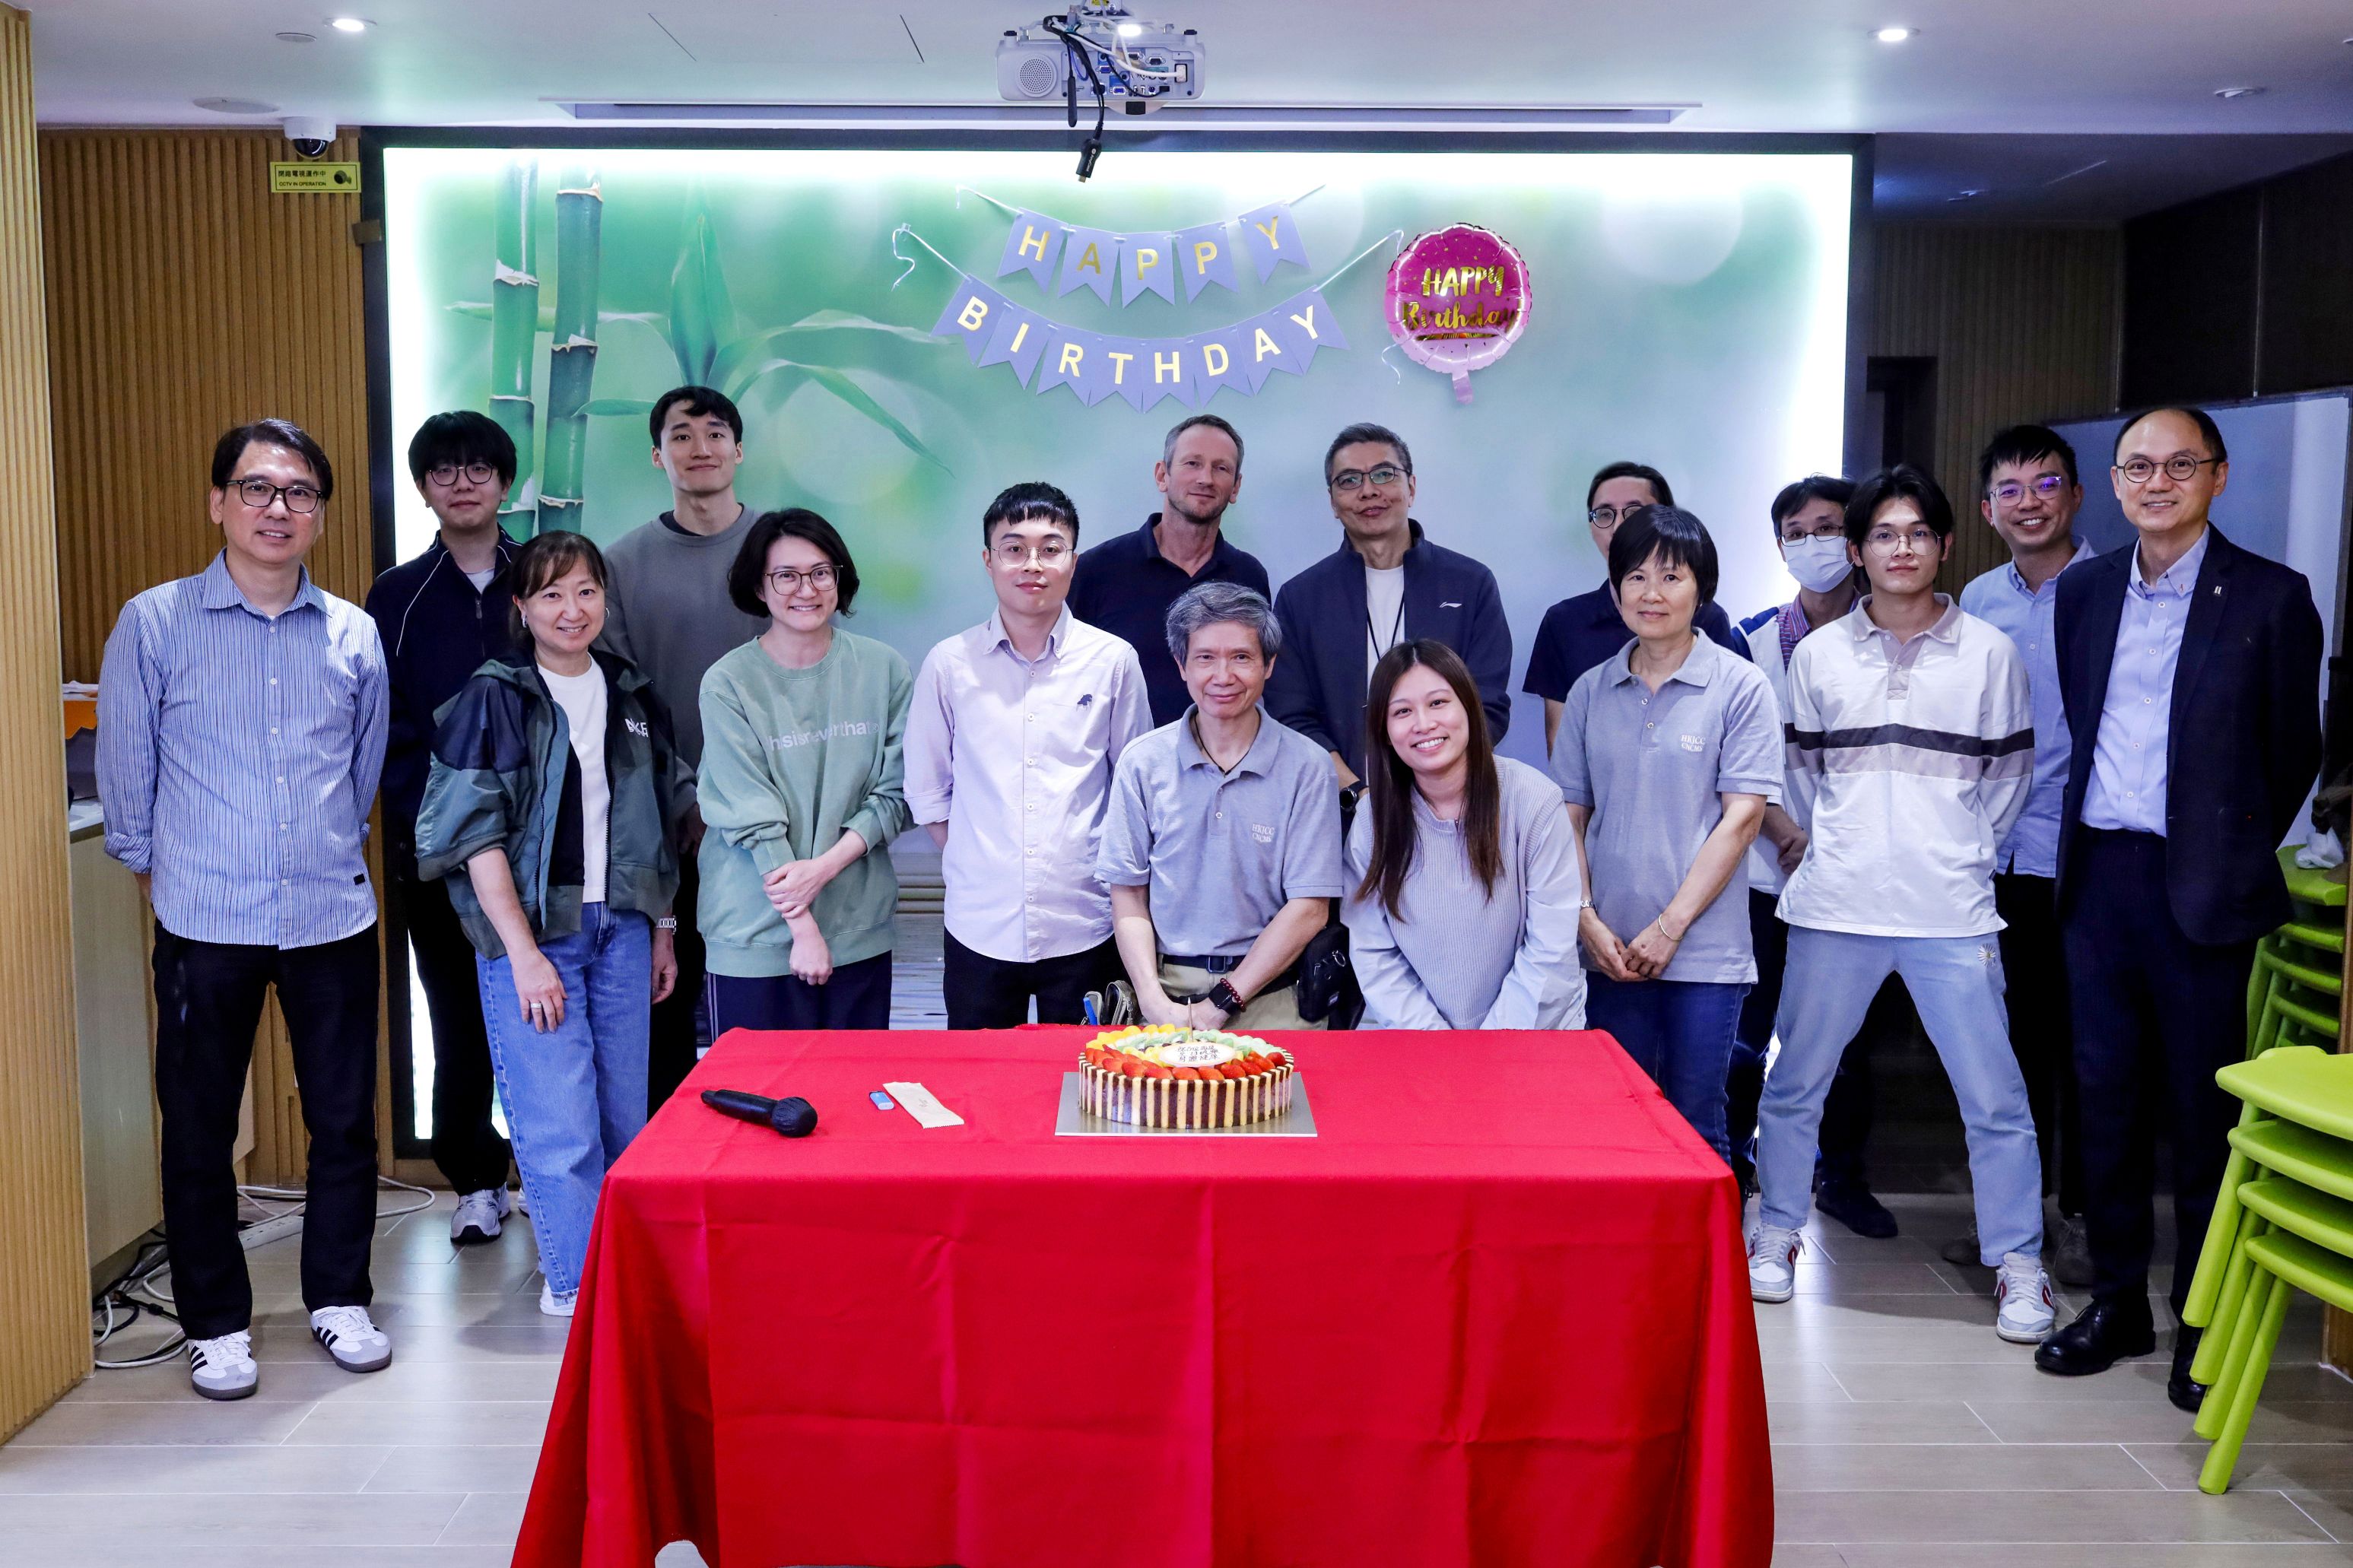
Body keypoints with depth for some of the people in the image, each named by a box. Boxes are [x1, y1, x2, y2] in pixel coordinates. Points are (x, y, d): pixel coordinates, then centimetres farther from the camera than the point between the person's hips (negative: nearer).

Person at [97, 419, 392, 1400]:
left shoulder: (355, 635, 4)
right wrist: (155, 868, 12)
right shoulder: (153, 625, -3)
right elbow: (124, 768, 5)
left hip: (334, 915, 2)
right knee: (199, 1129, 6)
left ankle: (339, 1299, 27)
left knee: (344, 1119, 9)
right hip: (206, 923, -2)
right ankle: (215, 1324, 22)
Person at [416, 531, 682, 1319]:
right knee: (558, 1123, -5)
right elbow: (477, 837, -11)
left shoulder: (632, 696, 10)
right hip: (532, 929, -5)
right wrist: (523, 953, -16)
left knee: (624, 1115, 10)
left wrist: (662, 929, 14)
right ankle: (580, 1285, 9)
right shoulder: (493, 699, -6)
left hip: (620, 927, 5)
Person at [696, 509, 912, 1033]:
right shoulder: (728, 684, -6)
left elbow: (895, 792, 2)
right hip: (754, 936, -2)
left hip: (861, 928, 2)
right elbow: (752, 818, -9)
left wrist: (825, 865, -12)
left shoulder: (882, 668, 2)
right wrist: (803, 928, -12)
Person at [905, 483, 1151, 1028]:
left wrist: (1109, 874, 5)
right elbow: (927, 788, 10)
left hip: (1084, 926, 0)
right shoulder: (949, 665, 1)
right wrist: (973, 866, 3)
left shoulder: (1113, 660, 0)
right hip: (980, 926, 0)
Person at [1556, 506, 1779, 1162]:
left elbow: (1742, 816, -7)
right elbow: (1571, 817, 9)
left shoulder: (1739, 688, -3)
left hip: (1705, 951, -3)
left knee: (1695, 1130, 3)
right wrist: (1588, 921, -3)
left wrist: (1670, 926, -10)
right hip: (1610, 952, 3)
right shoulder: (1590, 692, 8)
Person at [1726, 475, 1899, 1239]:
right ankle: (1732, 1162, 19)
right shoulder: (1753, 641, 4)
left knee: (1853, 1027, 7)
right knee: (1753, 1020, 3)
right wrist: (1787, 834, -12)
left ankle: (1840, 1171, 22)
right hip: (1769, 868, 0)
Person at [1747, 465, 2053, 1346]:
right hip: (1834, 908, 1)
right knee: (1795, 1082, 8)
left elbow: (2009, 778, 10)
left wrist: (1958, 859, 9)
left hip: (1952, 913, -1)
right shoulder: (1818, 655, 6)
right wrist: (1843, 849, 11)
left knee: (1994, 1097, 0)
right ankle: (1778, 1233, 26)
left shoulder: (1988, 653, 3)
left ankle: (2018, 1264, 14)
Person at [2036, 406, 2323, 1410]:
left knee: (2205, 1106, 4)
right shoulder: (2083, 592, 9)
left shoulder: (2270, 598, -3)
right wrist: (2092, 837, 11)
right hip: (2098, 872, 4)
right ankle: (2117, 1300, 22)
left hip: (2199, 885, -4)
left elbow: (2293, 752, 2)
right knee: (2106, 1095, 10)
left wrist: (2232, 856, 6)